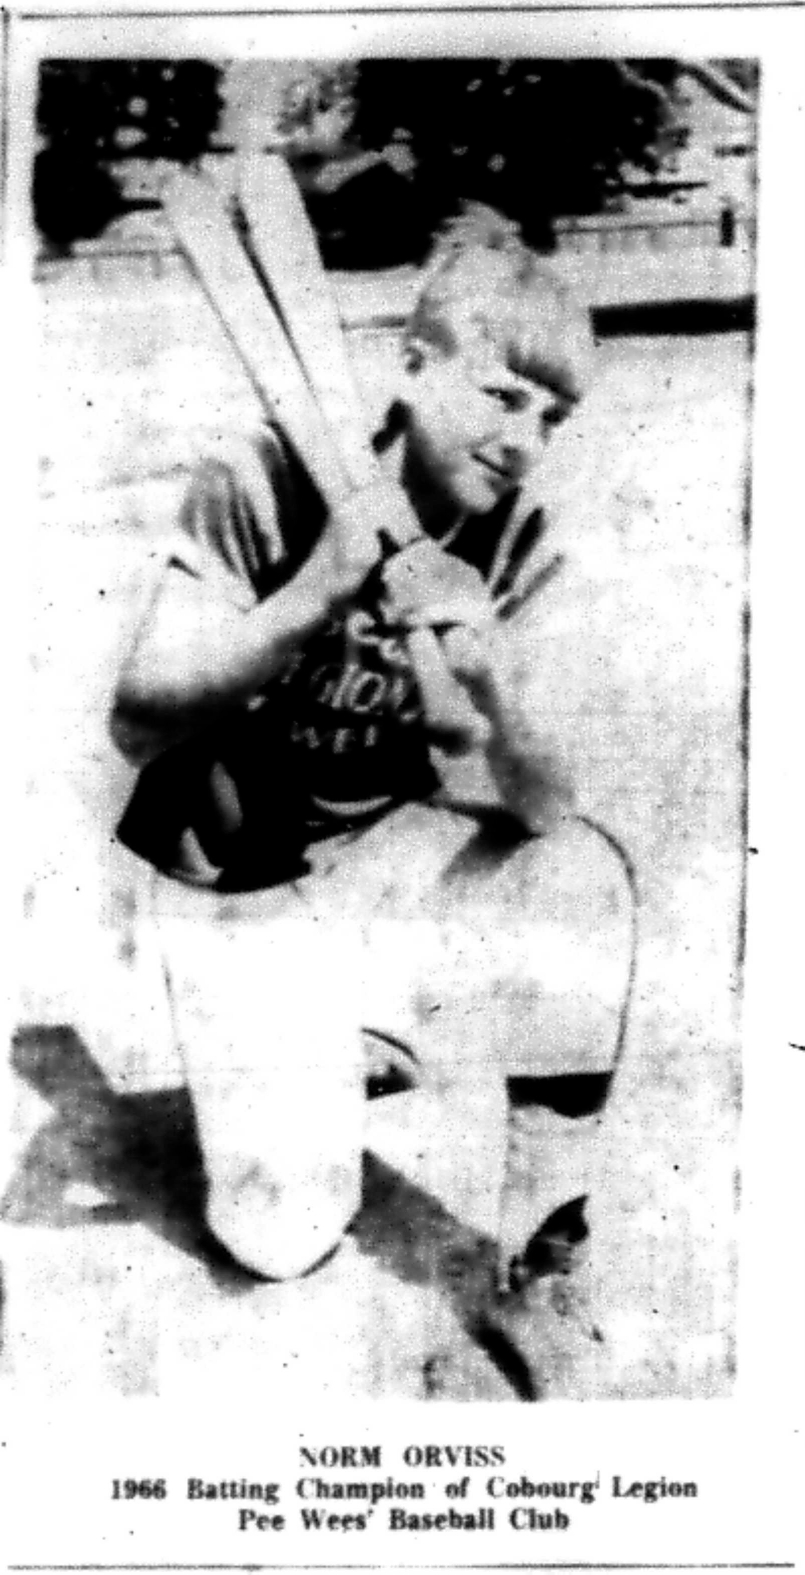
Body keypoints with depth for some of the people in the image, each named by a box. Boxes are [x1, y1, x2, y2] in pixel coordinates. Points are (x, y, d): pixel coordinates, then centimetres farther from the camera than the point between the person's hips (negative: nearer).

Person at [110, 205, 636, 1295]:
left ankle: (549, 1227, -7)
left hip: (388, 849, 3)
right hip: (237, 879, -3)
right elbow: (137, 725, -23)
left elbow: (545, 811, -16)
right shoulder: (267, 487, -19)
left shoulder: (521, 549, -9)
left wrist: (493, 688, -37)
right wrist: (311, 600, -37)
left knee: (585, 875, -28)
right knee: (287, 1238, -11)